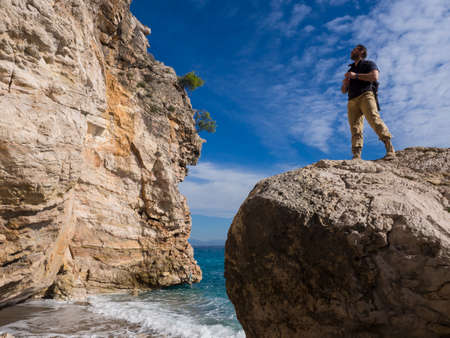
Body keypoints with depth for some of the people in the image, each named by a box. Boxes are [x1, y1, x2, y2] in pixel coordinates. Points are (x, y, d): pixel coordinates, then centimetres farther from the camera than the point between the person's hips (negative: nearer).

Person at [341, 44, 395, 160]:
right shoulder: (350, 70, 34)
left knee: (374, 120, -25)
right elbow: (343, 91, 32)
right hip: (352, 100, 5)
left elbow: (374, 77, -4)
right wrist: (345, 83, 9)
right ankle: (356, 157, -23)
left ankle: (390, 149, -29)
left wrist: (356, 76, -2)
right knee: (355, 127, -11)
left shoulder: (369, 64, 18)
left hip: (366, 95, -5)